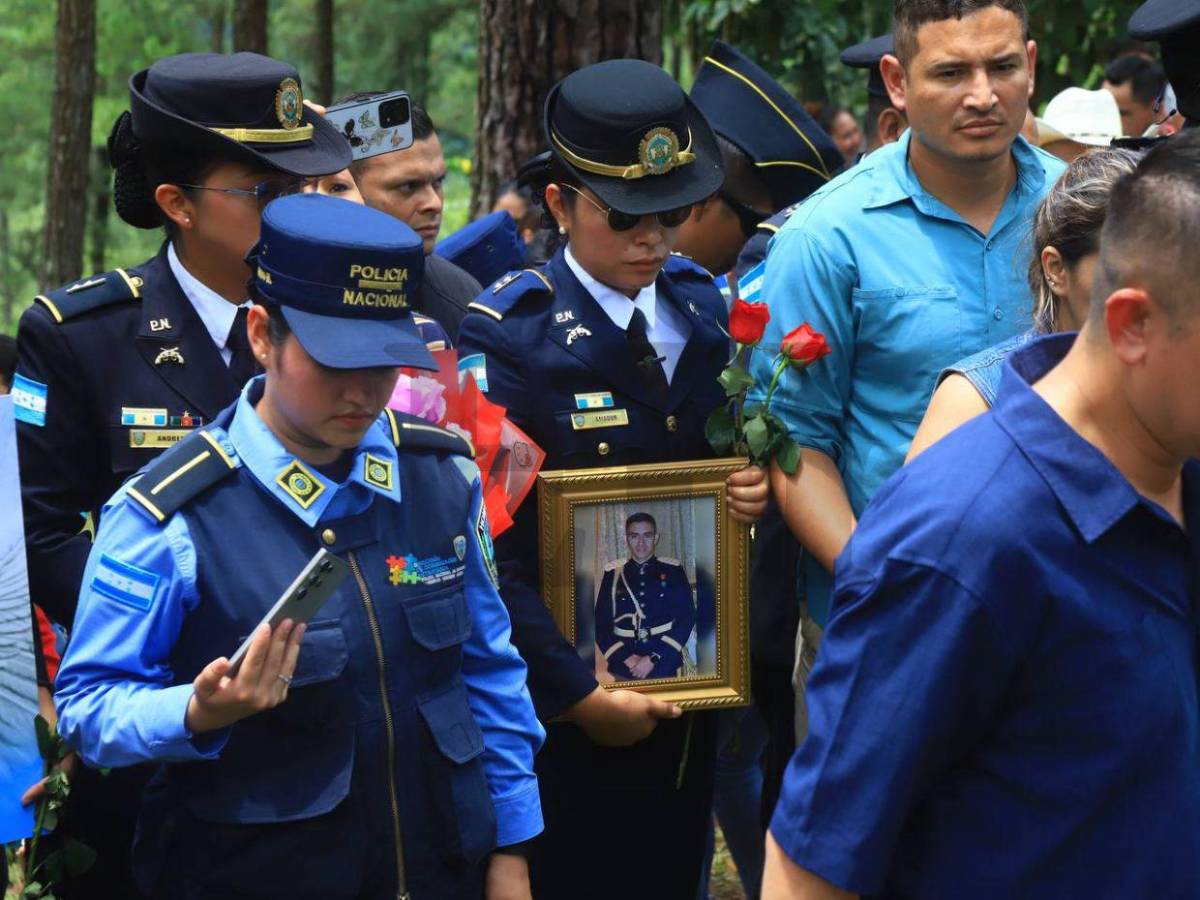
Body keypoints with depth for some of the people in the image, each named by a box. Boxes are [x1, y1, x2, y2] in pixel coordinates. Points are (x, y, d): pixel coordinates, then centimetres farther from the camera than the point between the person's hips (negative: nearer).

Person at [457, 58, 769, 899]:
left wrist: (757, 485, -7)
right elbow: (491, 546, -16)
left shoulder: (708, 309, 4)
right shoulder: (505, 334, -14)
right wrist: (576, 694, -18)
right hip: (562, 704, -5)